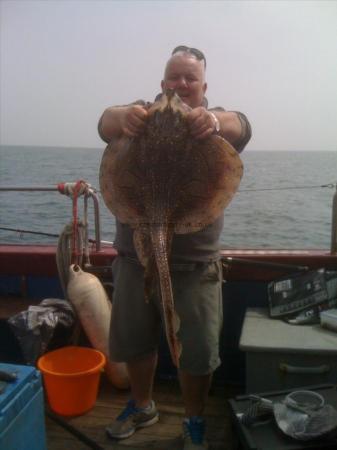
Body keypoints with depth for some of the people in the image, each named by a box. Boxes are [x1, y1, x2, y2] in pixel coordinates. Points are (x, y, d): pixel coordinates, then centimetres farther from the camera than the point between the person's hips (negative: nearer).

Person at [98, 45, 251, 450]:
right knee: (133, 341, 17)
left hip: (195, 263, -1)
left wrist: (214, 121, -45)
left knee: (198, 351, 8)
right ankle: (142, 406, 44)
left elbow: (239, 127, -20)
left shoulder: (216, 122, 2)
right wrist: (123, 116, -42)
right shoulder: (142, 116, 4)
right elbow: (106, 123, -16)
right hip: (135, 258, 2)